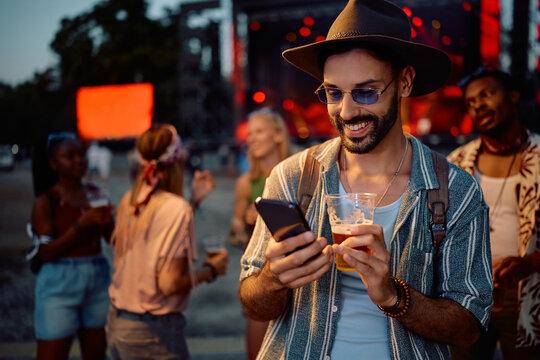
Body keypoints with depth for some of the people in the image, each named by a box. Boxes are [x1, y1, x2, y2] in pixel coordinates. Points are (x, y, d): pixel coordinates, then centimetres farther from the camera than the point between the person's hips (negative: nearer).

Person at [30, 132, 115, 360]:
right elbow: (46, 253, -13)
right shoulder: (46, 202, -7)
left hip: (98, 279, 5)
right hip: (60, 283, -5)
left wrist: (106, 220, -12)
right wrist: (80, 225, -21)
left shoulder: (95, 194, 6)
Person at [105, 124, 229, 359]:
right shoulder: (176, 208, -19)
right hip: (151, 331, -8)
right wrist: (211, 269, -6)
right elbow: (170, 282, -22)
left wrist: (193, 200, 15)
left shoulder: (129, 200, 3)